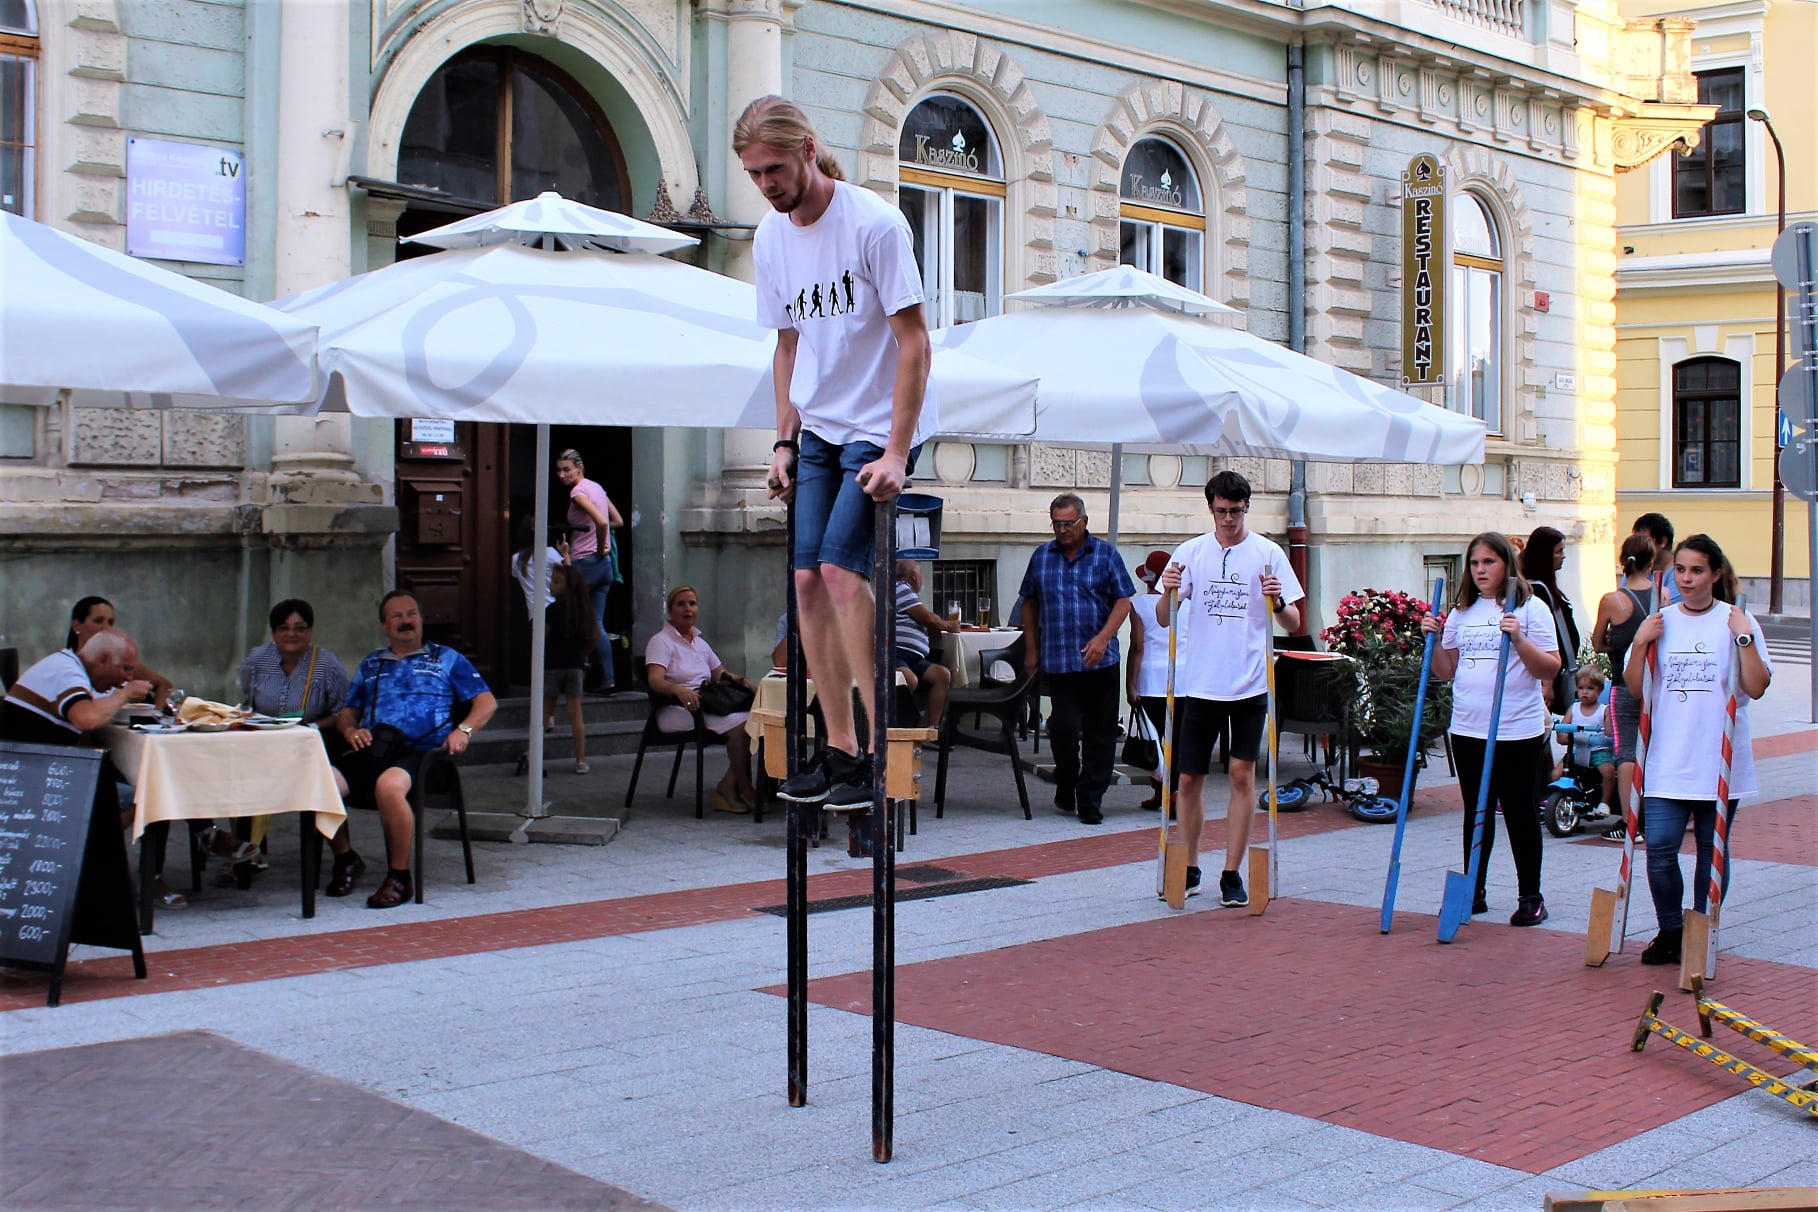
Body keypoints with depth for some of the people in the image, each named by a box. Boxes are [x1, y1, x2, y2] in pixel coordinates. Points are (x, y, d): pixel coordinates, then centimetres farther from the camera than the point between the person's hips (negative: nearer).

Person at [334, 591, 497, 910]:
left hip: (422, 752, -3)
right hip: (373, 751, 3)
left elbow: (486, 701, 14)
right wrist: (350, 730, 3)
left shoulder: (446, 659, 21)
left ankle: (399, 877, -24)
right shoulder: (370, 664, 32)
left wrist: (463, 730, -5)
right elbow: (346, 711, 27)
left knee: (389, 785, -39)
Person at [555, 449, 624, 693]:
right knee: (596, 624, 8)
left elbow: (602, 522, -26)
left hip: (585, 563, -8)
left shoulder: (578, 492, -12)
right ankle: (607, 680, 3)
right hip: (605, 564, 8)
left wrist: (600, 548, -12)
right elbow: (618, 521, 22)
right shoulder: (597, 487, 14)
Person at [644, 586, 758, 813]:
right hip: (676, 710, -7)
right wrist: (678, 689, -39)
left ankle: (728, 788, -19)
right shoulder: (661, 641, -2)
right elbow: (655, 681, -18)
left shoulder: (700, 643, 21)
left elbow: (720, 673, 27)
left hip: (704, 704, 7)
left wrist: (741, 681, 4)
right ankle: (744, 788, -12)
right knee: (738, 723, -29)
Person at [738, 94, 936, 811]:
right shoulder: (770, 238, 6)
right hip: (818, 430, 7)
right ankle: (840, 749, 10)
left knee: (840, 567, -18)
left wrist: (896, 454, -21)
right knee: (808, 578, 1)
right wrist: (784, 441, 9)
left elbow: (913, 341, -16)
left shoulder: (873, 223, -16)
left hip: (880, 429, -7)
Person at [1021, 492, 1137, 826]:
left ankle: (1090, 799, 9)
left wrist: (1102, 638, -13)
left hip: (1099, 660, -1)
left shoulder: (1105, 554, 4)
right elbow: (1030, 603, 16)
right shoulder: (1041, 556, 10)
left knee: (1099, 732, 1)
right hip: (1056, 659, 1)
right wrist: (1031, 649, 10)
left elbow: (1123, 601, -1)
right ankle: (1065, 787, 18)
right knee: (1064, 727, -6)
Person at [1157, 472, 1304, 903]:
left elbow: (1294, 624, 1)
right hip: (1199, 682, 2)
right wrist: (1169, 593, -16)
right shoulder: (1191, 552, 6)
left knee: (1243, 774, -2)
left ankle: (1232, 875, 6)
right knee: (1190, 778, 6)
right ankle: (1189, 868, 22)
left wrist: (1278, 603, -20)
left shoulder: (1268, 553, 1)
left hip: (1250, 683, -2)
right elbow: (1164, 620, 5)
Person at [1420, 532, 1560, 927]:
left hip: (1518, 731, -5)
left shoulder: (1530, 608, -3)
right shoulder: (1461, 612, 11)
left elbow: (1550, 668, -9)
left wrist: (1518, 639, -21)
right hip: (1468, 730, 5)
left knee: (1520, 813, 2)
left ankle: (1530, 897, 12)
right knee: (1476, 813, 12)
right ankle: (1473, 892, 20)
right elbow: (1447, 671, 12)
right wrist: (1435, 639, -2)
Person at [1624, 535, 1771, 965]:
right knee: (1660, 848, -5)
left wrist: (1744, 638, -17)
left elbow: (1756, 688, -9)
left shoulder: (1736, 622, -1)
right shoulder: (1660, 622, 6)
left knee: (1712, 850, 8)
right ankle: (1670, 932, 12)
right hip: (1667, 762, 2)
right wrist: (1640, 644, -8)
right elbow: (1635, 689, 5)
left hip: (1719, 763, -2)